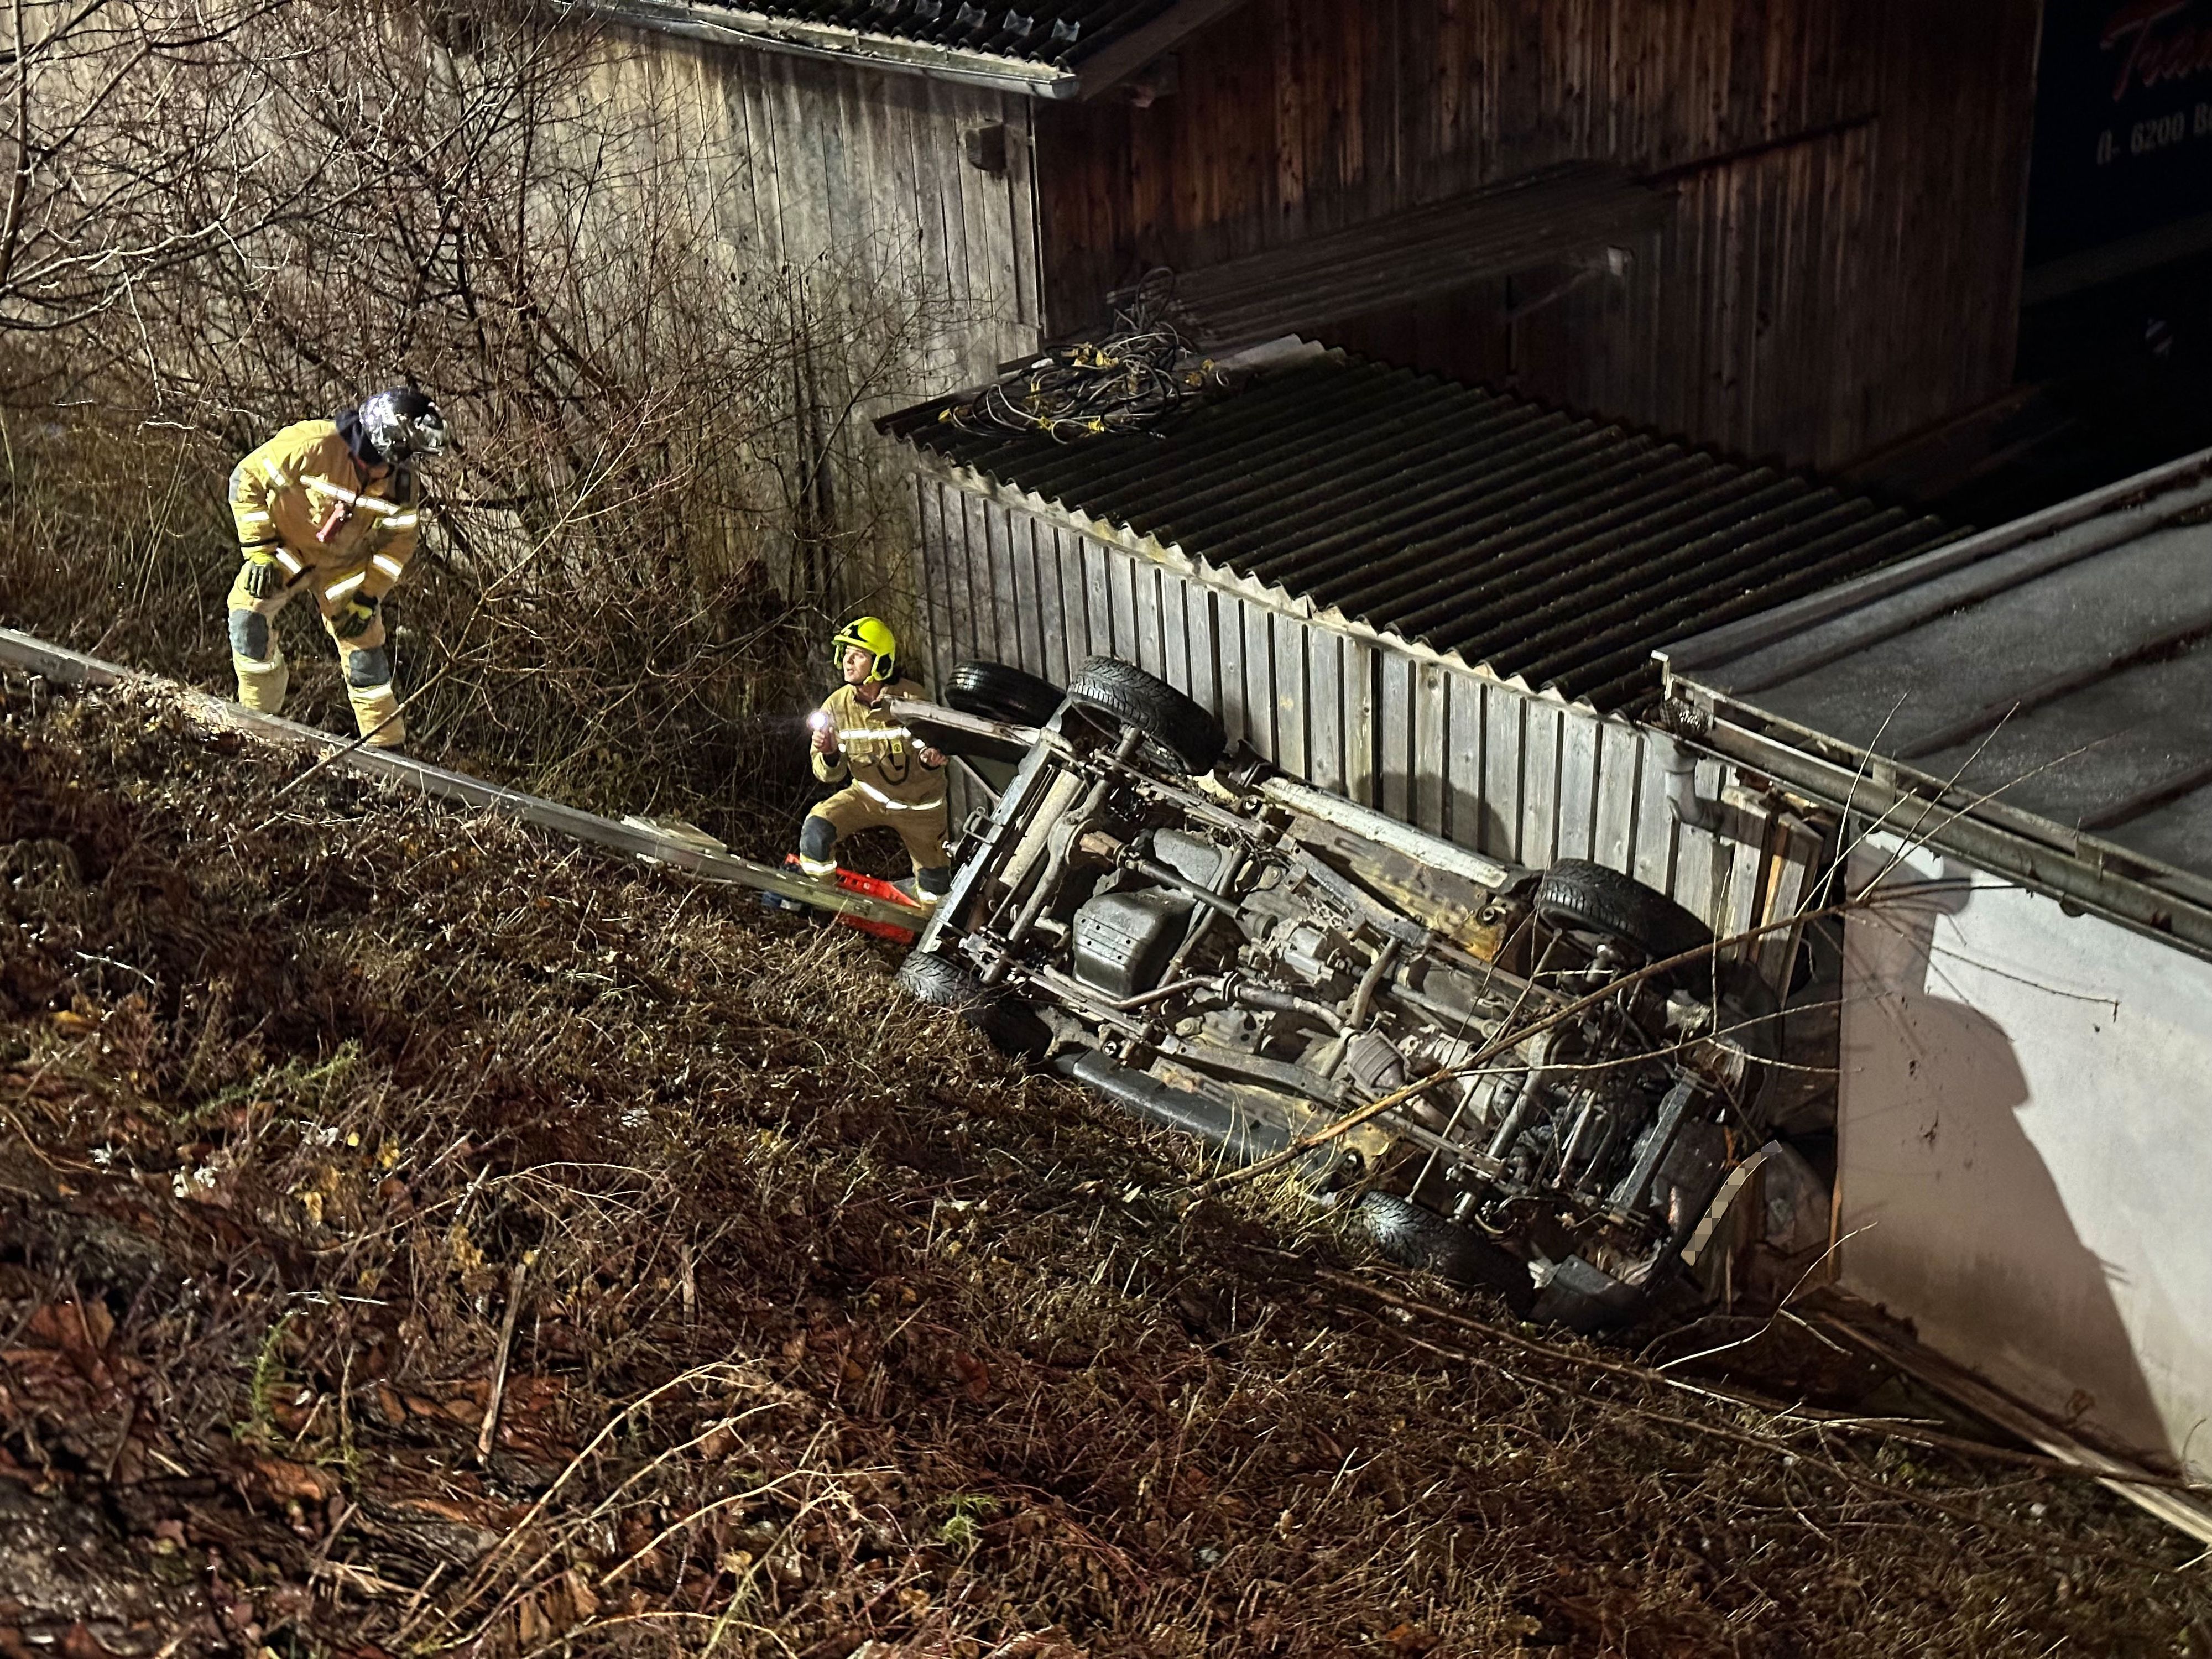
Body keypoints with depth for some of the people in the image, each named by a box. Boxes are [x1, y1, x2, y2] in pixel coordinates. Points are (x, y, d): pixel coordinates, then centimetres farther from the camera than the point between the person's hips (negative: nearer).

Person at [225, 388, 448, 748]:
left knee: (364, 648, -2)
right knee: (248, 612, -21)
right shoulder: (314, 445, -30)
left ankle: (386, 747, 11)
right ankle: (258, 715, -3)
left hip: (345, 564, 2)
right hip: (288, 548, -2)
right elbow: (247, 479, -21)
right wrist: (259, 551, -21)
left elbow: (397, 542, -2)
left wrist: (368, 598, -10)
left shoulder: (401, 482, -15)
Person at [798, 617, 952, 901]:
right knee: (815, 831, -25)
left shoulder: (911, 699, -24)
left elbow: (930, 750, -15)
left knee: (934, 889, 7)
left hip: (918, 803, -2)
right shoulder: (836, 706, -15)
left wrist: (930, 759, -40)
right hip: (868, 794, 2)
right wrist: (830, 755, -34)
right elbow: (830, 775, -10)